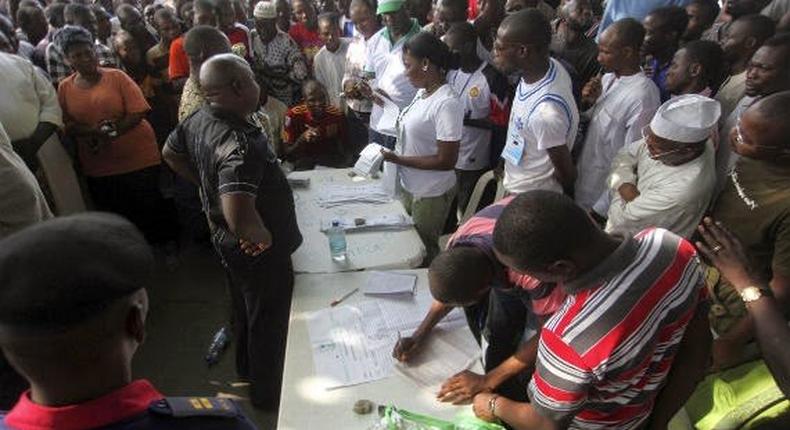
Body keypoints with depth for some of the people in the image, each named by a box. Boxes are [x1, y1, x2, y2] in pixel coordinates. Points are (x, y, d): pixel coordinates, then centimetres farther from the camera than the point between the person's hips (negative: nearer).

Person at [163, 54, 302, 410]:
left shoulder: (198, 120, -8)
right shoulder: (239, 143, -36)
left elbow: (171, 153, 12)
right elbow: (240, 218, -48)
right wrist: (265, 237, -28)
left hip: (227, 242, 9)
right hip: (258, 252, -8)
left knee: (245, 311, 30)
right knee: (268, 322, 15)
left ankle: (247, 368, 54)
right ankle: (268, 393, 39)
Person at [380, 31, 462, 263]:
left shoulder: (447, 103, -24)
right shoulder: (422, 92, 1)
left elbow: (446, 161, -24)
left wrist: (398, 159, -22)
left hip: (431, 193, -8)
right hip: (409, 186, 8)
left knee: (424, 252, 11)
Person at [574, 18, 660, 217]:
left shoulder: (643, 97, -26)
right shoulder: (608, 78, -2)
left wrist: (600, 209, -20)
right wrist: (588, 102, -10)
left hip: (601, 195, -7)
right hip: (582, 178, 7)